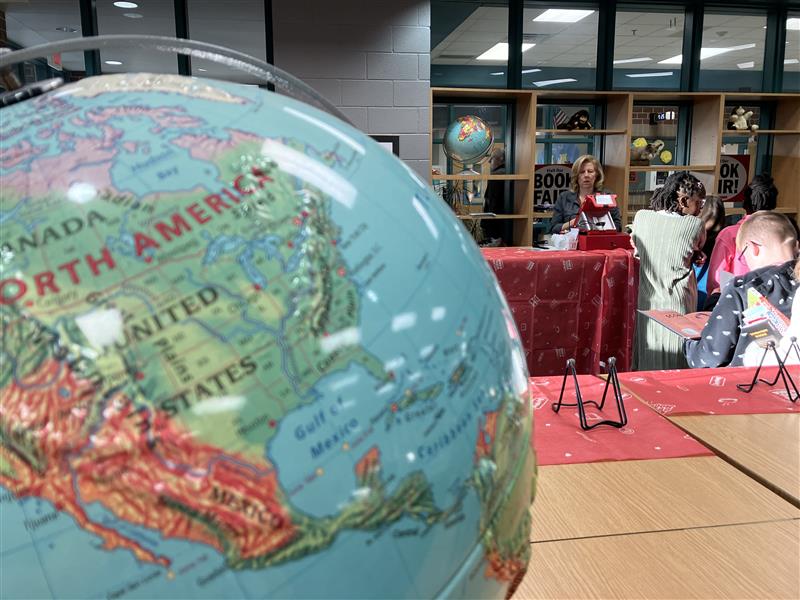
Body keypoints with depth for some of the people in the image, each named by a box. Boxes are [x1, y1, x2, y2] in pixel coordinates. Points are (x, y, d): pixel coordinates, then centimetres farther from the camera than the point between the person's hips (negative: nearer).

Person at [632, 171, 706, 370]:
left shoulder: (641, 217, -3)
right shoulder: (695, 225, -12)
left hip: (647, 302, 4)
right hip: (676, 304, -3)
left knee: (646, 362, 14)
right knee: (674, 366, 6)